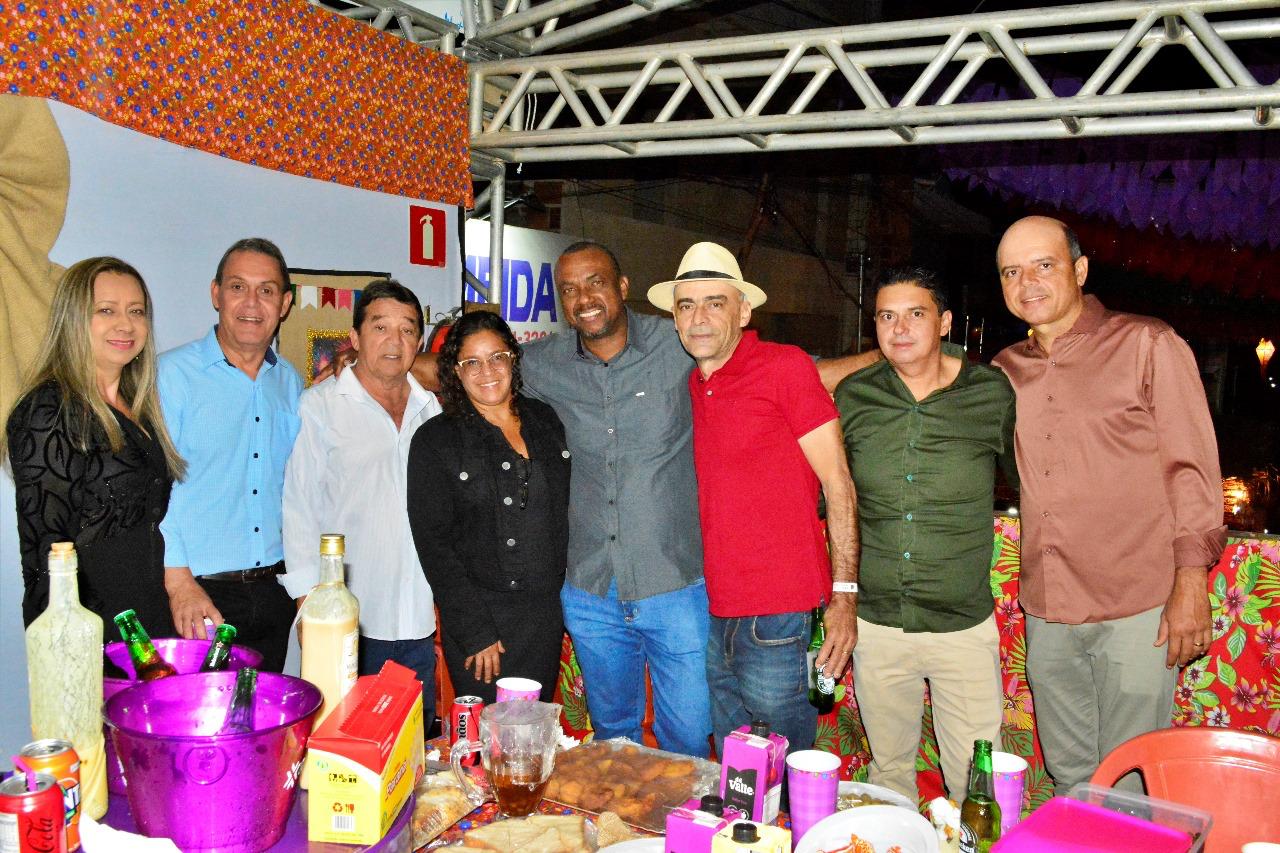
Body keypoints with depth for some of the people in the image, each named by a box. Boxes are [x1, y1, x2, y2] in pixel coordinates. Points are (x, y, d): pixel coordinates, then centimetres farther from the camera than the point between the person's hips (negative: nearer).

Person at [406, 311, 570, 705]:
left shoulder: (545, 421, 7)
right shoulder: (435, 439, -5)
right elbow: (434, 544, -8)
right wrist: (475, 633, -12)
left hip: (546, 614, 4)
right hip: (479, 618, -3)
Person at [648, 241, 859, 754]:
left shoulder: (785, 367, -6)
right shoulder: (688, 387, 11)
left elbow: (837, 481, -7)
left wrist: (844, 594, -11)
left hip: (775, 615, -6)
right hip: (714, 611, 6)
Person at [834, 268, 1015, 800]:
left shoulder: (992, 395, -6)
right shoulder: (852, 398, -1)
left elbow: (1027, 480, 11)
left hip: (964, 623, -2)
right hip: (875, 622, 2)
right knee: (887, 771, 17)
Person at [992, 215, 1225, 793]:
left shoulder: (1148, 345, -2)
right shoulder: (1006, 369, 10)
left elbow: (1192, 467, -5)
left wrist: (1191, 583, -11)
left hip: (1137, 608, -4)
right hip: (1047, 612, 5)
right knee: (1069, 776, 15)